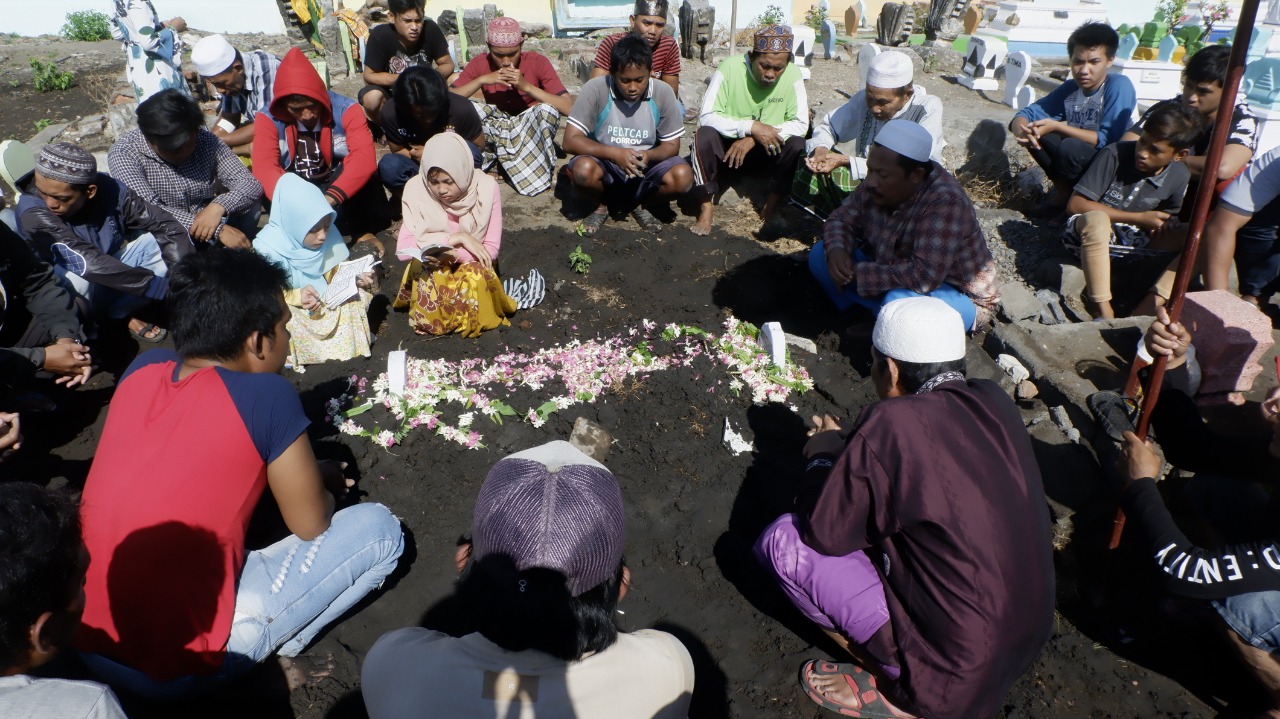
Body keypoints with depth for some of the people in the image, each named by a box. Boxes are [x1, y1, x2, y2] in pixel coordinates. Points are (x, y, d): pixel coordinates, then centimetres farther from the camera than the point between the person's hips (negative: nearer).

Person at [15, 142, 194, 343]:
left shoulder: (110, 190, -19)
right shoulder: (33, 212, -29)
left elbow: (169, 226, -16)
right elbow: (90, 263, -39)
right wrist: (164, 287, -40)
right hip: (61, 294, -4)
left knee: (164, 239, -16)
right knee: (78, 273, -37)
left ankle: (117, 314, -7)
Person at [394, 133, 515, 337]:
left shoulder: (486, 187, -15)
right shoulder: (416, 190, -14)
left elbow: (491, 249, -13)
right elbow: (402, 249, -20)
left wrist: (453, 255, -31)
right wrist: (456, 238, -25)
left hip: (471, 267, 0)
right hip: (430, 271, 0)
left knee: (476, 278, -35)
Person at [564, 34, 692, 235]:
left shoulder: (663, 93, -11)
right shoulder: (595, 90, -17)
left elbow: (672, 145, -4)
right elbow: (570, 141, -19)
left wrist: (648, 156, -28)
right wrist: (614, 153, -32)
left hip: (646, 168, 2)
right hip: (606, 165, -2)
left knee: (682, 177, -26)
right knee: (582, 170, -34)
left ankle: (638, 204, 6)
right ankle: (601, 206, 2)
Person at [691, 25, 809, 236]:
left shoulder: (792, 75, -13)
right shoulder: (729, 68, -19)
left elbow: (801, 124, -15)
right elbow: (707, 116, -23)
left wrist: (753, 139, -27)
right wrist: (752, 127, -34)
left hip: (766, 152, 2)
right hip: (726, 148, -2)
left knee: (797, 144, -26)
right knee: (704, 136, -32)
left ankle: (772, 206, -9)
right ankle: (706, 206, -18)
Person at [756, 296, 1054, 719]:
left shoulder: (893, 423, -24)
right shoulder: (993, 401, -4)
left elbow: (822, 533, -13)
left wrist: (826, 456, 3)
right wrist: (849, 444, 12)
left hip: (955, 673, -7)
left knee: (783, 540, -7)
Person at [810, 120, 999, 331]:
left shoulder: (944, 201, -32)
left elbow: (924, 277, -40)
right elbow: (841, 219, 2)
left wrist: (858, 273, -32)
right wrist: (836, 250, -21)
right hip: (896, 283, 7)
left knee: (899, 301, -40)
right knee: (820, 255, -3)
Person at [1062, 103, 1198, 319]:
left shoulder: (1179, 177, -2)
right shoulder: (1115, 154, -17)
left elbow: (1166, 220, 15)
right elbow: (1075, 204, -20)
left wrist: (1166, 226, -13)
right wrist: (1139, 218, -18)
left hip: (1131, 241, 5)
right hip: (1087, 231, -5)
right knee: (1097, 219, -39)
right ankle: (1103, 314, -40)